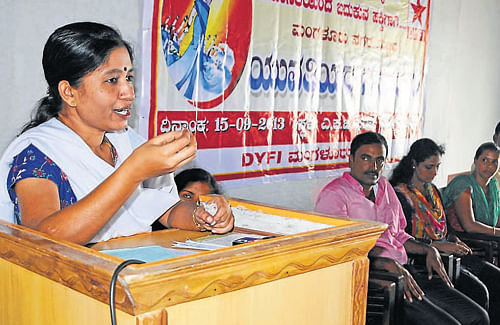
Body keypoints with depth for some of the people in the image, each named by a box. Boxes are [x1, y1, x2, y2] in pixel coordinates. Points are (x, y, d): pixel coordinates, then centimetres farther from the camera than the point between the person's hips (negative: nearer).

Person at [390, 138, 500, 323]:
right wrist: (438, 245, -19)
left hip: (447, 252, 8)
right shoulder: (400, 194, -9)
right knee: (477, 290, -23)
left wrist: (454, 241, 3)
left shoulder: (433, 190, 17)